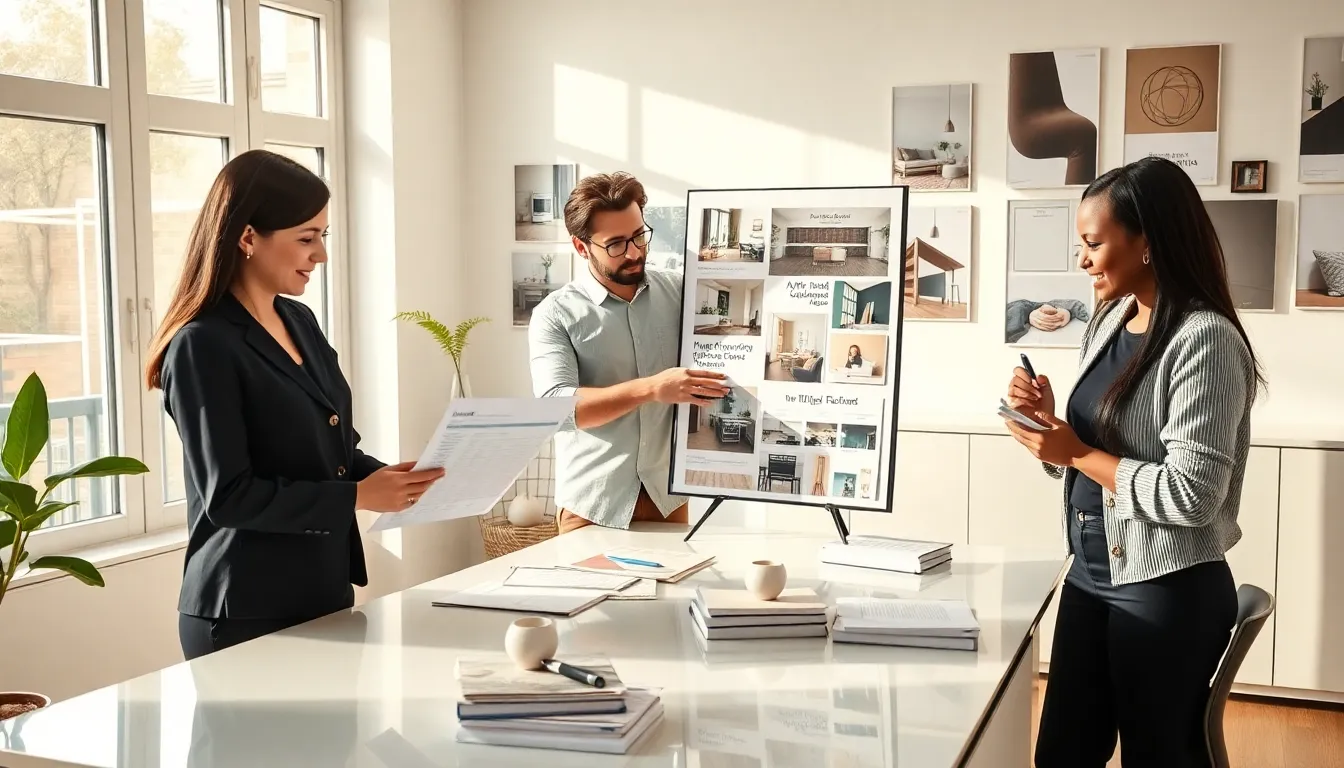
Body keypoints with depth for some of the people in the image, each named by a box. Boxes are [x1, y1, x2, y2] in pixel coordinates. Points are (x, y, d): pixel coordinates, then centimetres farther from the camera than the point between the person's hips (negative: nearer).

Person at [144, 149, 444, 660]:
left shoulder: (300, 321, 9)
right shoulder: (203, 346, -15)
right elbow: (228, 496, -19)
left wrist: (387, 477, -2)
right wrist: (356, 497, -19)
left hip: (327, 592, 8)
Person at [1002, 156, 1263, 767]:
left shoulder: (1205, 339, -18)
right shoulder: (1108, 322, 7)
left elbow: (1191, 495, -24)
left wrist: (1077, 454, -16)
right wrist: (1048, 420, -5)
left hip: (1169, 595, -7)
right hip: (1090, 578, 7)